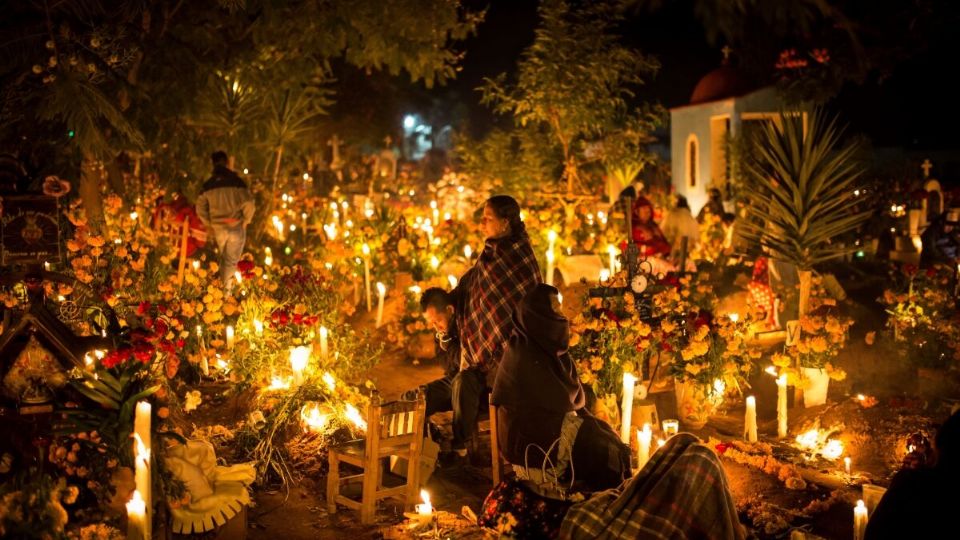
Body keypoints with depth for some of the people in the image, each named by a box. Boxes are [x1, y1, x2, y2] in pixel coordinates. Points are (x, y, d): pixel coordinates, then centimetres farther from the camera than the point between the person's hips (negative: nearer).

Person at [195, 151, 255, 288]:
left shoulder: (207, 185, -2)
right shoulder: (236, 181, -13)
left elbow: (200, 208, 2)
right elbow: (249, 204, -17)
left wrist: (209, 224, 15)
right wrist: (245, 221, 0)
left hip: (218, 228, 3)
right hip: (236, 227, -3)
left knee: (224, 257, 25)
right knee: (231, 260, 10)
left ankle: (223, 283, 32)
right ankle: (226, 287, 13)